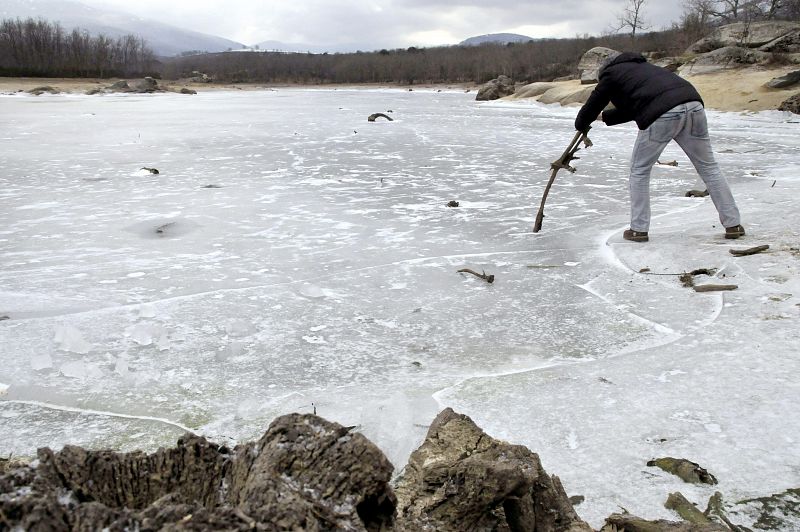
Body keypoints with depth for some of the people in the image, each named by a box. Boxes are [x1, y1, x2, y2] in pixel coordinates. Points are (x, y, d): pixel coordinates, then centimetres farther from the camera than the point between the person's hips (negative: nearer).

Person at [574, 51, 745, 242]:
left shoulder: (611, 74, 19)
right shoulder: (642, 67, 39)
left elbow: (592, 105, 25)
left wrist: (581, 125, 44)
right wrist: (604, 116, 57)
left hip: (662, 115, -6)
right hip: (694, 105, 6)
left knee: (639, 170, 12)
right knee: (708, 167, 15)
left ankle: (638, 229, 14)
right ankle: (733, 224, 17)